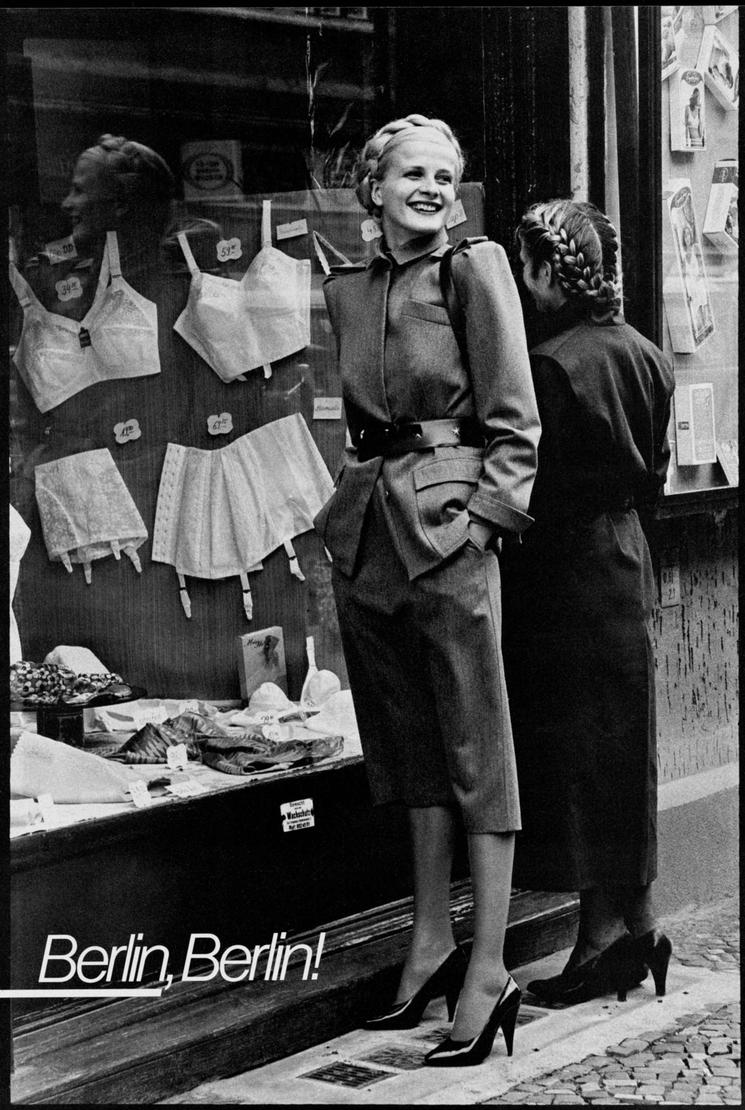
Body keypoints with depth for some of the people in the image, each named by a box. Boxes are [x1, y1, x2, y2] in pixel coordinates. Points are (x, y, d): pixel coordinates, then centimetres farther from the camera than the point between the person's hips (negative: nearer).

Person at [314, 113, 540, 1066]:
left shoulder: (475, 269, -3)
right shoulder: (346, 290, 13)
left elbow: (514, 424, -6)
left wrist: (480, 516, -14)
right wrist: (358, 501, 13)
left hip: (449, 524, -6)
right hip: (366, 524, 7)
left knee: (475, 747, -3)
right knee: (406, 739, 13)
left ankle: (488, 974, 1)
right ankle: (431, 942, 25)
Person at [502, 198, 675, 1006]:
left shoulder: (554, 364, -18)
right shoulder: (644, 356, 6)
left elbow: (539, 491, -18)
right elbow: (654, 473, 12)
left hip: (567, 570, -8)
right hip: (626, 561, 8)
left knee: (577, 749, 1)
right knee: (621, 744, 14)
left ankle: (605, 930, 7)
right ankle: (635, 924, 23)